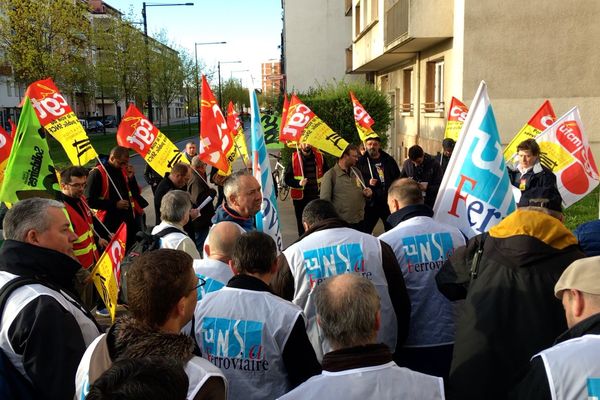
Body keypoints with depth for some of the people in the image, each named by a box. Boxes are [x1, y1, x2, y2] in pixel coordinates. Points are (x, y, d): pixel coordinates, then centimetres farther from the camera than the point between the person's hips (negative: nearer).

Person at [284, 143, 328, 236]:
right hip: (300, 197, -1)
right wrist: (298, 183, -20)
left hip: (316, 196, 1)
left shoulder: (320, 156, 3)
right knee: (302, 224, 7)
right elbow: (287, 178, -4)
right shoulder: (293, 158, -5)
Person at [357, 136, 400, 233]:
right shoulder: (361, 161, -3)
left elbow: (397, 178, 17)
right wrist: (368, 182, -19)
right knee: (365, 231, 1)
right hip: (370, 203, -3)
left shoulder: (389, 160, 6)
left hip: (389, 201, 3)